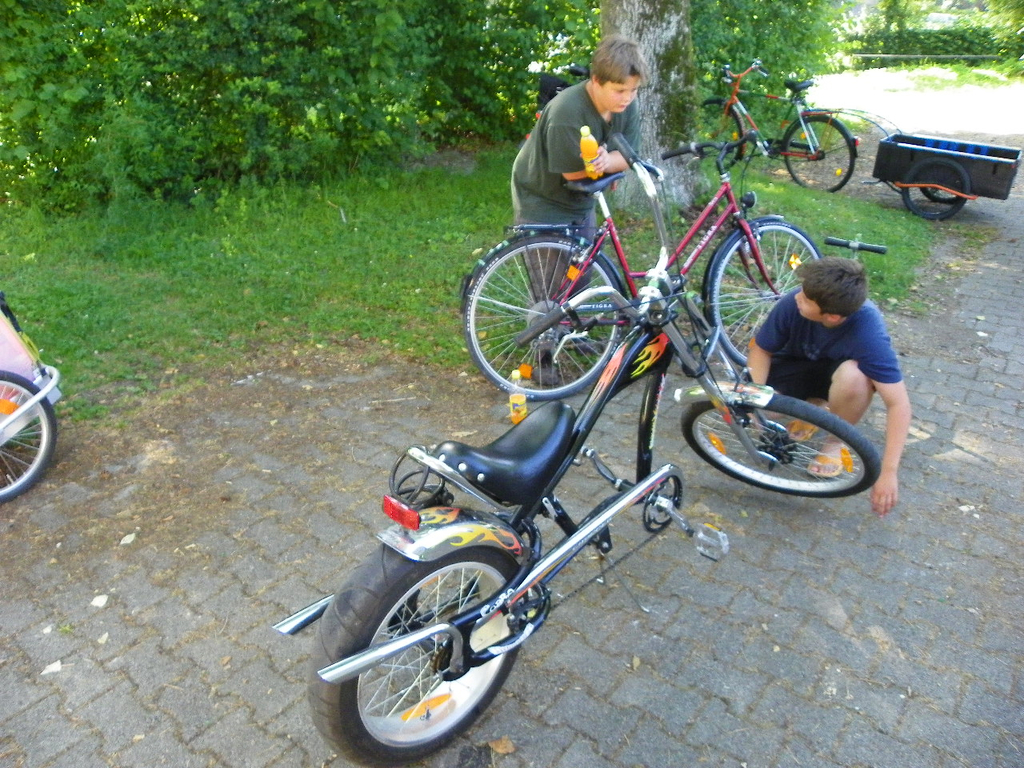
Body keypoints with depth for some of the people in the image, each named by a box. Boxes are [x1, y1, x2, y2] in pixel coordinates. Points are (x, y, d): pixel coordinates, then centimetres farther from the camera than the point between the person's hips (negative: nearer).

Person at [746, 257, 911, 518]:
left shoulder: (868, 333, -37)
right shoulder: (792, 304, -31)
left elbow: (898, 403, -36)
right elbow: (761, 349, -14)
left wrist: (888, 473, -40)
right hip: (799, 365, 2)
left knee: (852, 375, -39)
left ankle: (835, 442, -7)